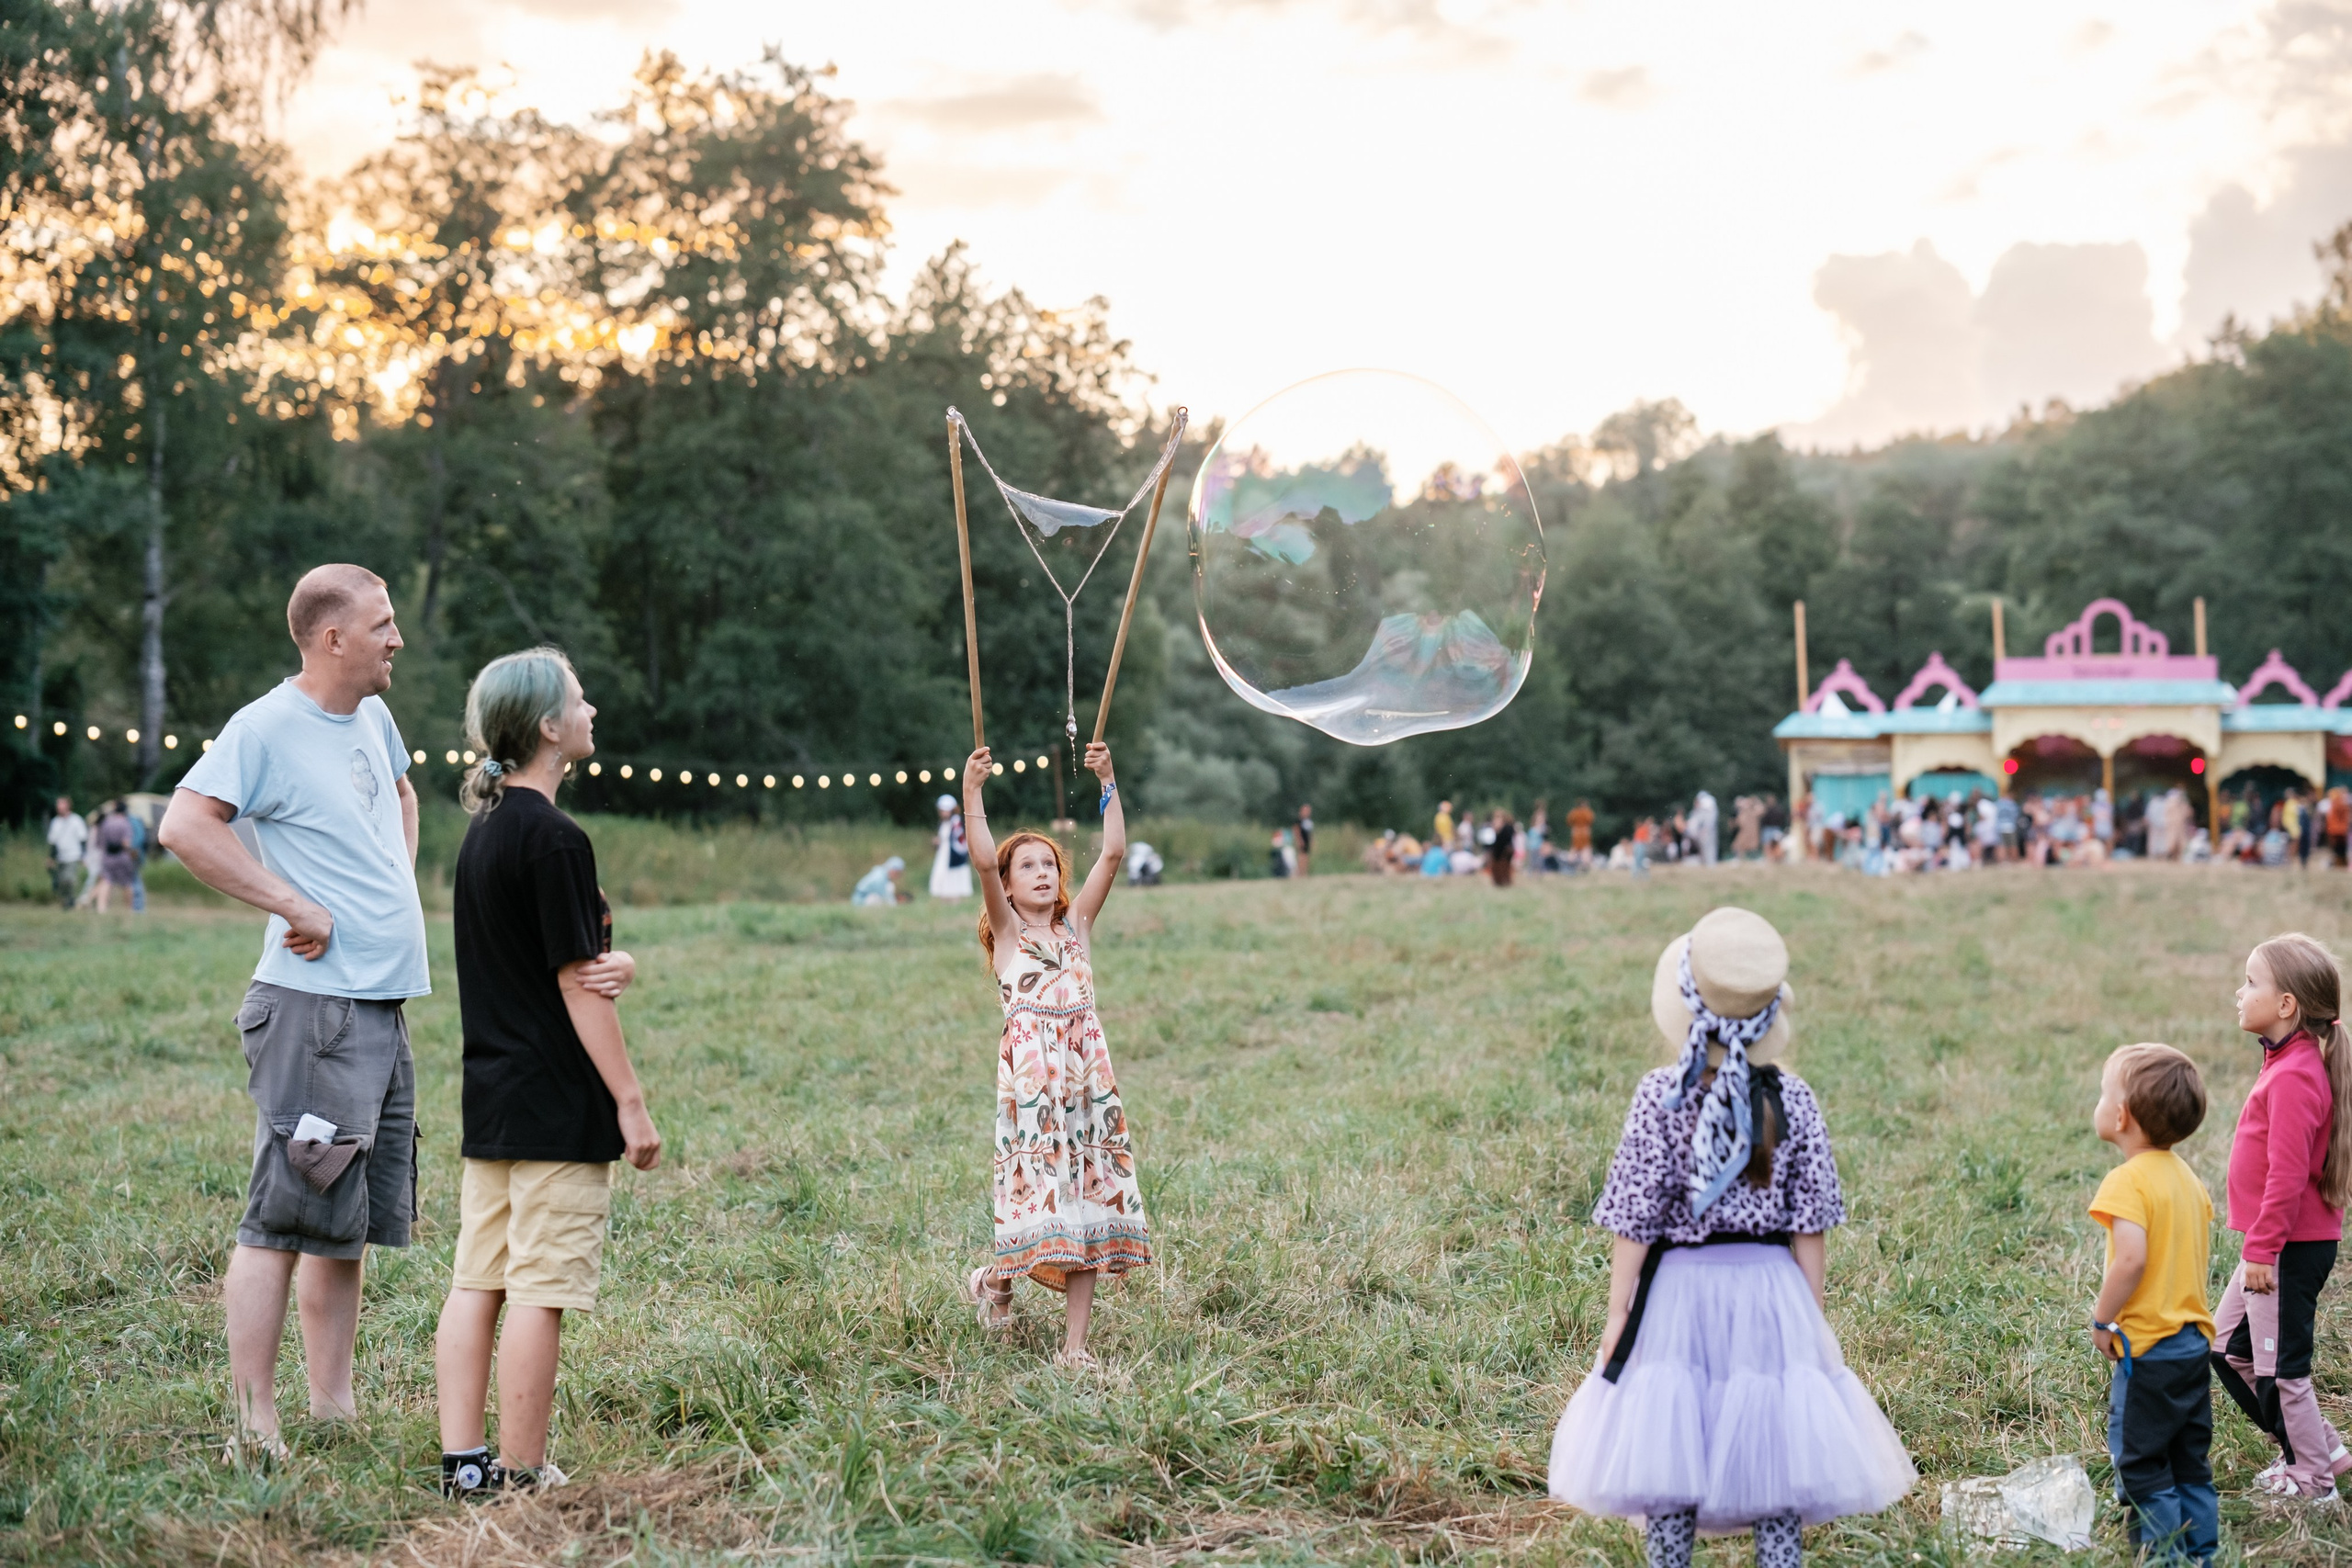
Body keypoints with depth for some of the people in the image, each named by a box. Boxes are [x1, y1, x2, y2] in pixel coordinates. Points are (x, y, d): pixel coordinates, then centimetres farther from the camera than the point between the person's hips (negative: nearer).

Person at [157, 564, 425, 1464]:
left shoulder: (372, 716, 14)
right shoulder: (268, 727, -11)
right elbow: (184, 826, -22)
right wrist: (293, 905, -20)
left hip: (386, 1004, 9)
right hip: (314, 1007, -9)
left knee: (353, 1220, 13)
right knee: (285, 1220, -7)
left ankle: (333, 1411, 21)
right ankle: (254, 1431, -3)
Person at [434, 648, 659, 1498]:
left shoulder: (483, 830, 12)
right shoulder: (553, 838, -16)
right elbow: (577, 983, -16)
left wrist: (613, 965, -6)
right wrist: (631, 1103, -12)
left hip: (489, 1098, 9)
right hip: (556, 1106, -9)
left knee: (476, 1283, 9)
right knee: (541, 1291, -3)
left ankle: (463, 1460, 13)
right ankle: (521, 1474, 1)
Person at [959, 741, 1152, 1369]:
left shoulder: (1077, 924, 14)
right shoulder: (1006, 932, 5)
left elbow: (1113, 852, 6)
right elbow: (984, 863, -10)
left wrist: (1108, 781, 2)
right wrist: (971, 794, -18)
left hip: (1087, 1073, 4)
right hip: (1029, 1073, -3)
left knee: (1091, 1195, 1)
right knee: (1039, 1190, -8)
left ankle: (1075, 1343, 5)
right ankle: (994, 1278, 24)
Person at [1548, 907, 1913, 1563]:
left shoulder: (1661, 1095, -11)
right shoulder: (1793, 1098, -5)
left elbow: (1635, 1219, -9)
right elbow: (1809, 1225, -1)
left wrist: (1618, 1313, -1)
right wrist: (1813, 1317, 9)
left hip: (1677, 1289, -1)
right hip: (1770, 1290, 2)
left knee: (1669, 1457, 8)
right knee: (1776, 1459, 10)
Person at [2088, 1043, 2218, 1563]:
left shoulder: (2129, 1181, -18)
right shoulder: (2187, 1176, 9)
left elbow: (2132, 1258, -28)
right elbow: (2202, 1244, 15)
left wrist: (2102, 1319, -17)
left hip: (2148, 1348, -8)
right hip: (2195, 1338, 8)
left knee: (2140, 1465, 2)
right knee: (2190, 1464, 15)